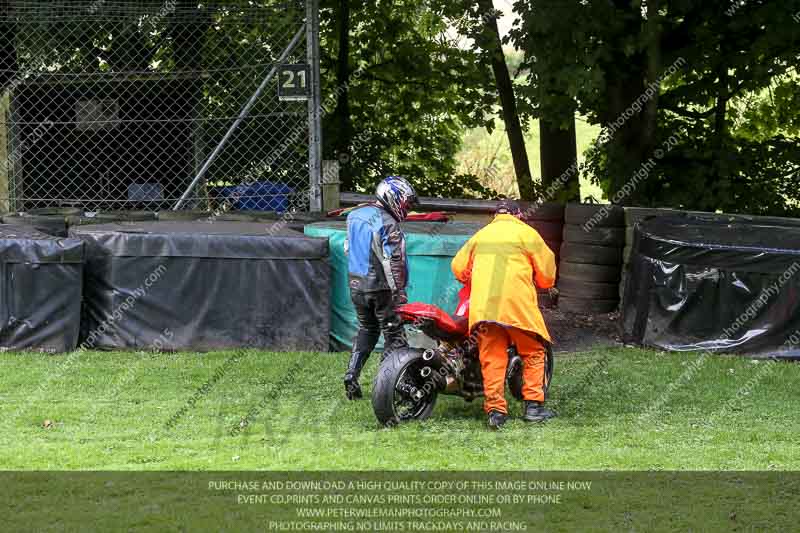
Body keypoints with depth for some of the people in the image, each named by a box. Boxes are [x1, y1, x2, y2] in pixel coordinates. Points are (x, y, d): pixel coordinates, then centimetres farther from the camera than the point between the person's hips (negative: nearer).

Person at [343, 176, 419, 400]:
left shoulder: (355, 216, 8)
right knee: (394, 335, 1)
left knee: (366, 330, 23)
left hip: (356, 286, 7)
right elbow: (393, 262, -20)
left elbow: (348, 249, 16)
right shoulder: (387, 225, -17)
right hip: (381, 288, -7)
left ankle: (352, 375, 12)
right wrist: (399, 292, -18)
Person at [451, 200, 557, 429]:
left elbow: (459, 266, 20)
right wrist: (545, 284, 28)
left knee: (491, 357, 4)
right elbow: (546, 270, 6)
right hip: (518, 304, -3)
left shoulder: (481, 235, 18)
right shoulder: (526, 233, 7)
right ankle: (533, 406, 4)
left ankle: (495, 409, -4)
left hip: (483, 305, 3)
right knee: (533, 353, 10)